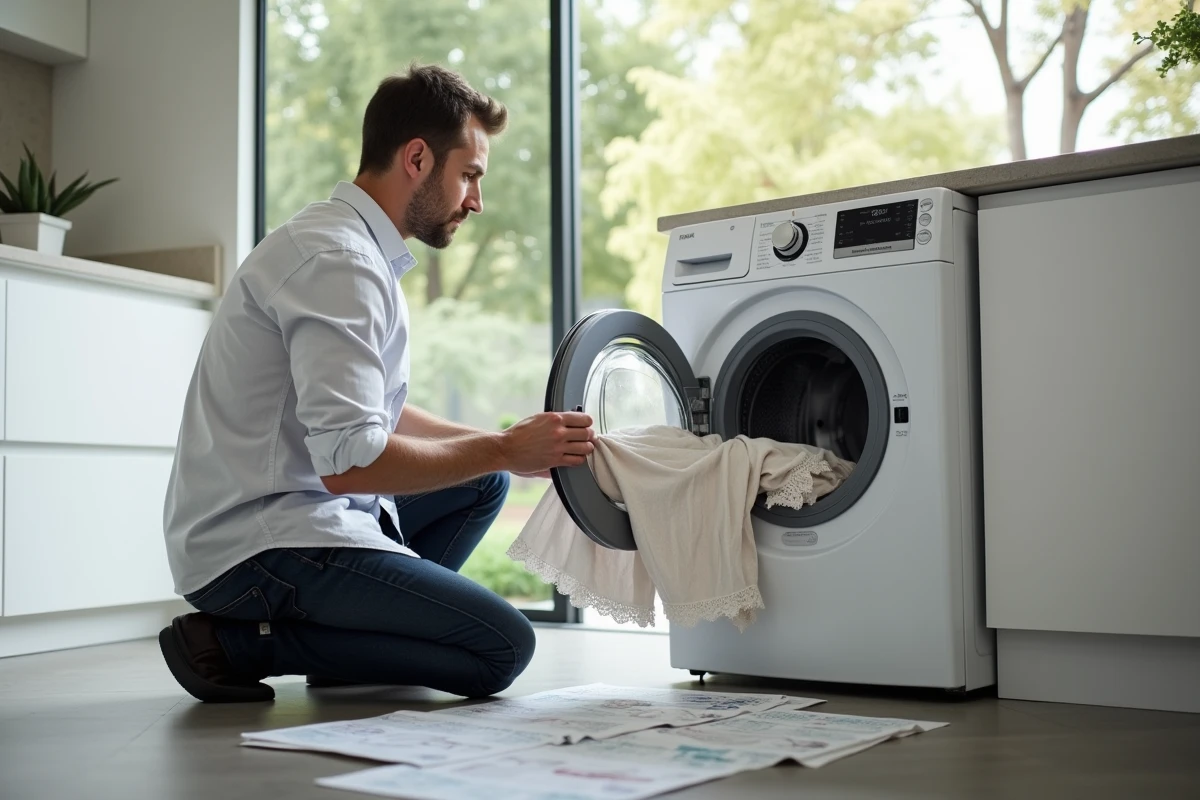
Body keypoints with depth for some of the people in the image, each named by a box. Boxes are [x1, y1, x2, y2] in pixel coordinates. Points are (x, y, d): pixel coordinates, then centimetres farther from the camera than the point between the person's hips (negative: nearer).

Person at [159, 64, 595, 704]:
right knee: (501, 648, -14)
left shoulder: (356, 247, 14)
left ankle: (364, 624, 6)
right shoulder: (337, 260, -19)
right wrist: (504, 450, -15)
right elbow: (349, 458, -26)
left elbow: (378, 413, 21)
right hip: (255, 546, -10)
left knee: (482, 483, 17)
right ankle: (240, 643, -8)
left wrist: (509, 448, 11)